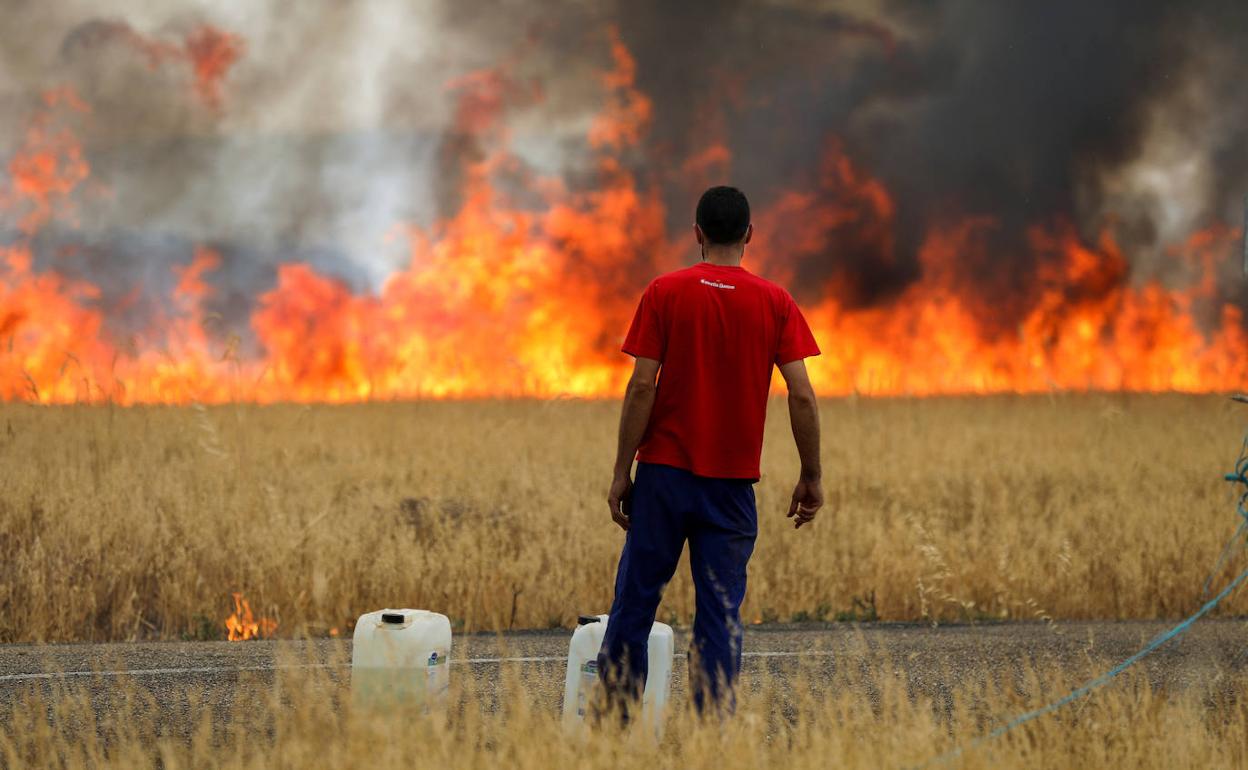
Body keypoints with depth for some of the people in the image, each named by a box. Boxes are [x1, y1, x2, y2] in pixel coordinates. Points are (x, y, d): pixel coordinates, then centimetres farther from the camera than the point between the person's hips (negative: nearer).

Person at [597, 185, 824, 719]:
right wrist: (811, 476, 5)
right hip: (732, 482, 1)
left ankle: (613, 716, 6)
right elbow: (802, 396, -4)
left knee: (635, 601, 6)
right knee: (721, 614, 3)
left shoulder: (664, 293, -2)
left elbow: (642, 386, -7)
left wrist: (622, 471, -2)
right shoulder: (775, 303, 1)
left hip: (664, 473, -1)